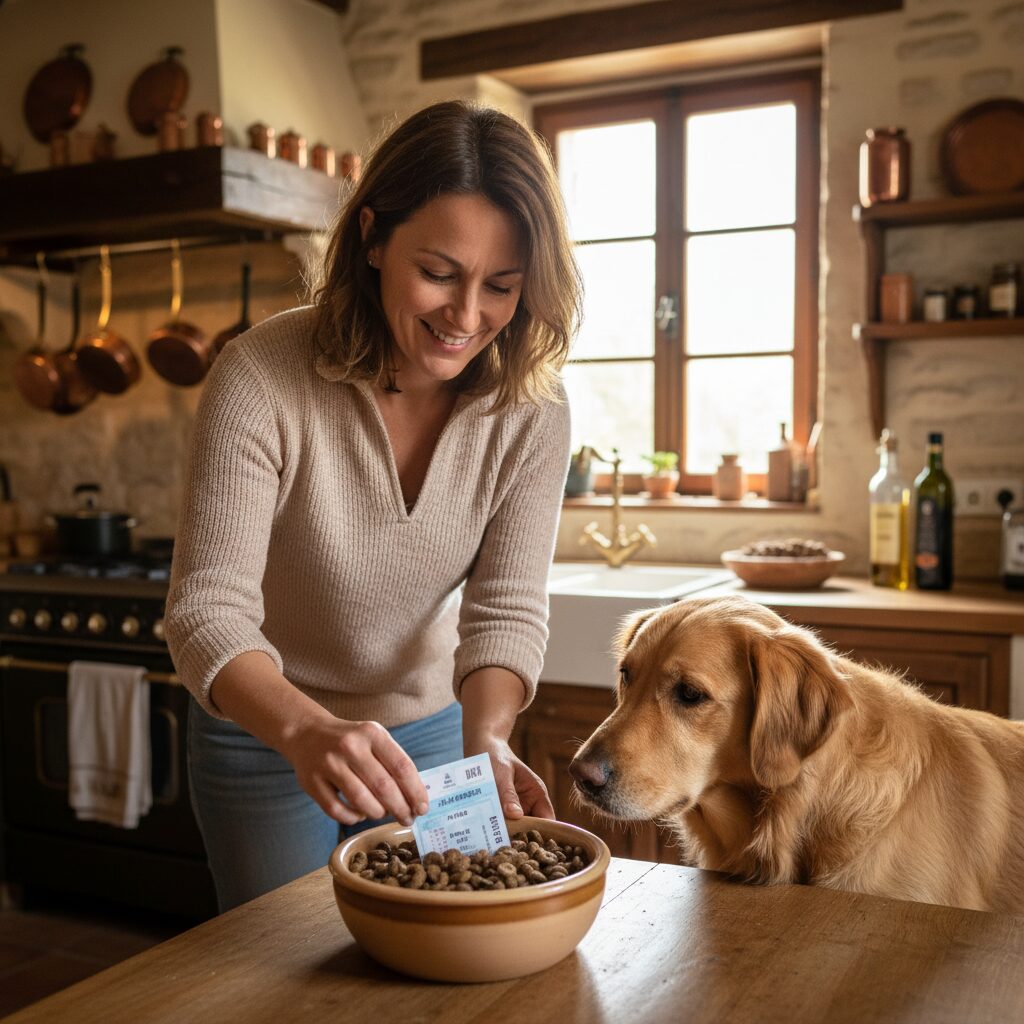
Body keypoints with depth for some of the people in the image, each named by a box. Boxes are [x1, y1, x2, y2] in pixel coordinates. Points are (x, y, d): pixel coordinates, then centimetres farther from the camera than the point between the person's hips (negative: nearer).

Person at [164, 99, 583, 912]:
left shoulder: (531, 410, -17)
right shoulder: (262, 379, -27)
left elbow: (506, 609, -16)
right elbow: (209, 613, -29)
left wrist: (486, 741, -35)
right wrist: (309, 729, -47)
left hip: (431, 732, 3)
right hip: (268, 739, -2)